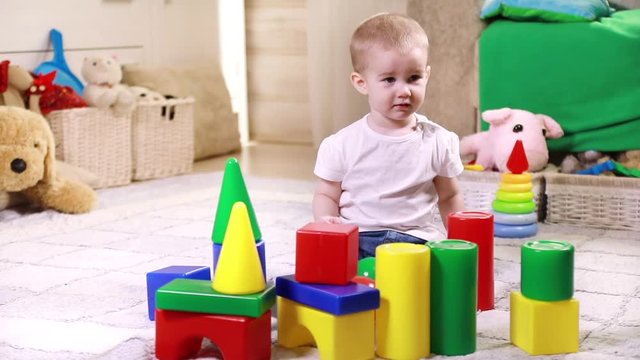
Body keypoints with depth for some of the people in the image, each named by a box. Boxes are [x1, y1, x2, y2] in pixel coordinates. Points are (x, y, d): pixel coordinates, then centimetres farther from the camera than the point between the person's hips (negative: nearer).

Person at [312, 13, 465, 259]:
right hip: (354, 241, 0)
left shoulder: (439, 141, 4)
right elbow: (326, 195, 10)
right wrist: (326, 221, -11)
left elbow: (449, 198, 16)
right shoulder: (342, 145, 1)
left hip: (417, 239, 1)